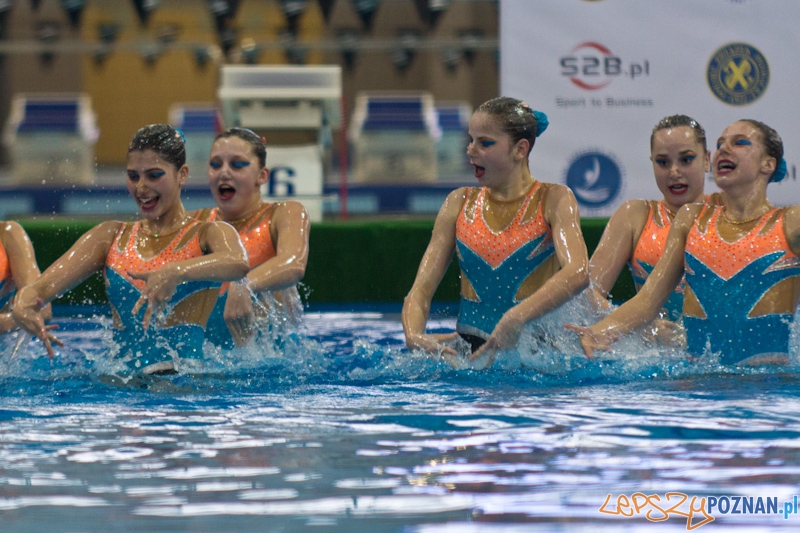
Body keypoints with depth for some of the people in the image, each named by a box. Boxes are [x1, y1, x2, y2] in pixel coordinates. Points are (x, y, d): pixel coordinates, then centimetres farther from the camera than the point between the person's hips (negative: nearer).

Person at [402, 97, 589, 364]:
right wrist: (414, 336, -15)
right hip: (470, 348, 2)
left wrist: (514, 320, -32)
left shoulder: (553, 200, 1)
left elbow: (577, 274, -18)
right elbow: (421, 290, 8)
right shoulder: (460, 203, 13)